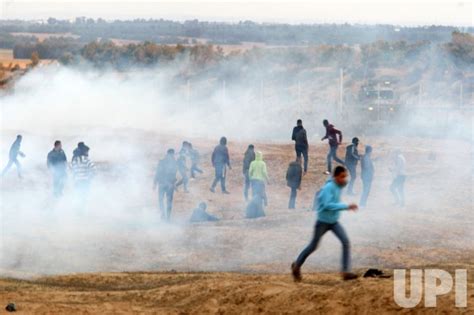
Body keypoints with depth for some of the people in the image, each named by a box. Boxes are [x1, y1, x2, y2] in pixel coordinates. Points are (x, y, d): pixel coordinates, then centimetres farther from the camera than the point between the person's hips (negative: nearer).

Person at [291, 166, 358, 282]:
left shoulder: (339, 186, 1)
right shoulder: (329, 187, -23)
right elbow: (328, 205, -35)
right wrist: (346, 206, -38)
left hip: (334, 222, 6)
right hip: (323, 222, -6)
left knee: (346, 242, -14)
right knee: (313, 246, 10)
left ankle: (346, 272, -18)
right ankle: (297, 266, 33)